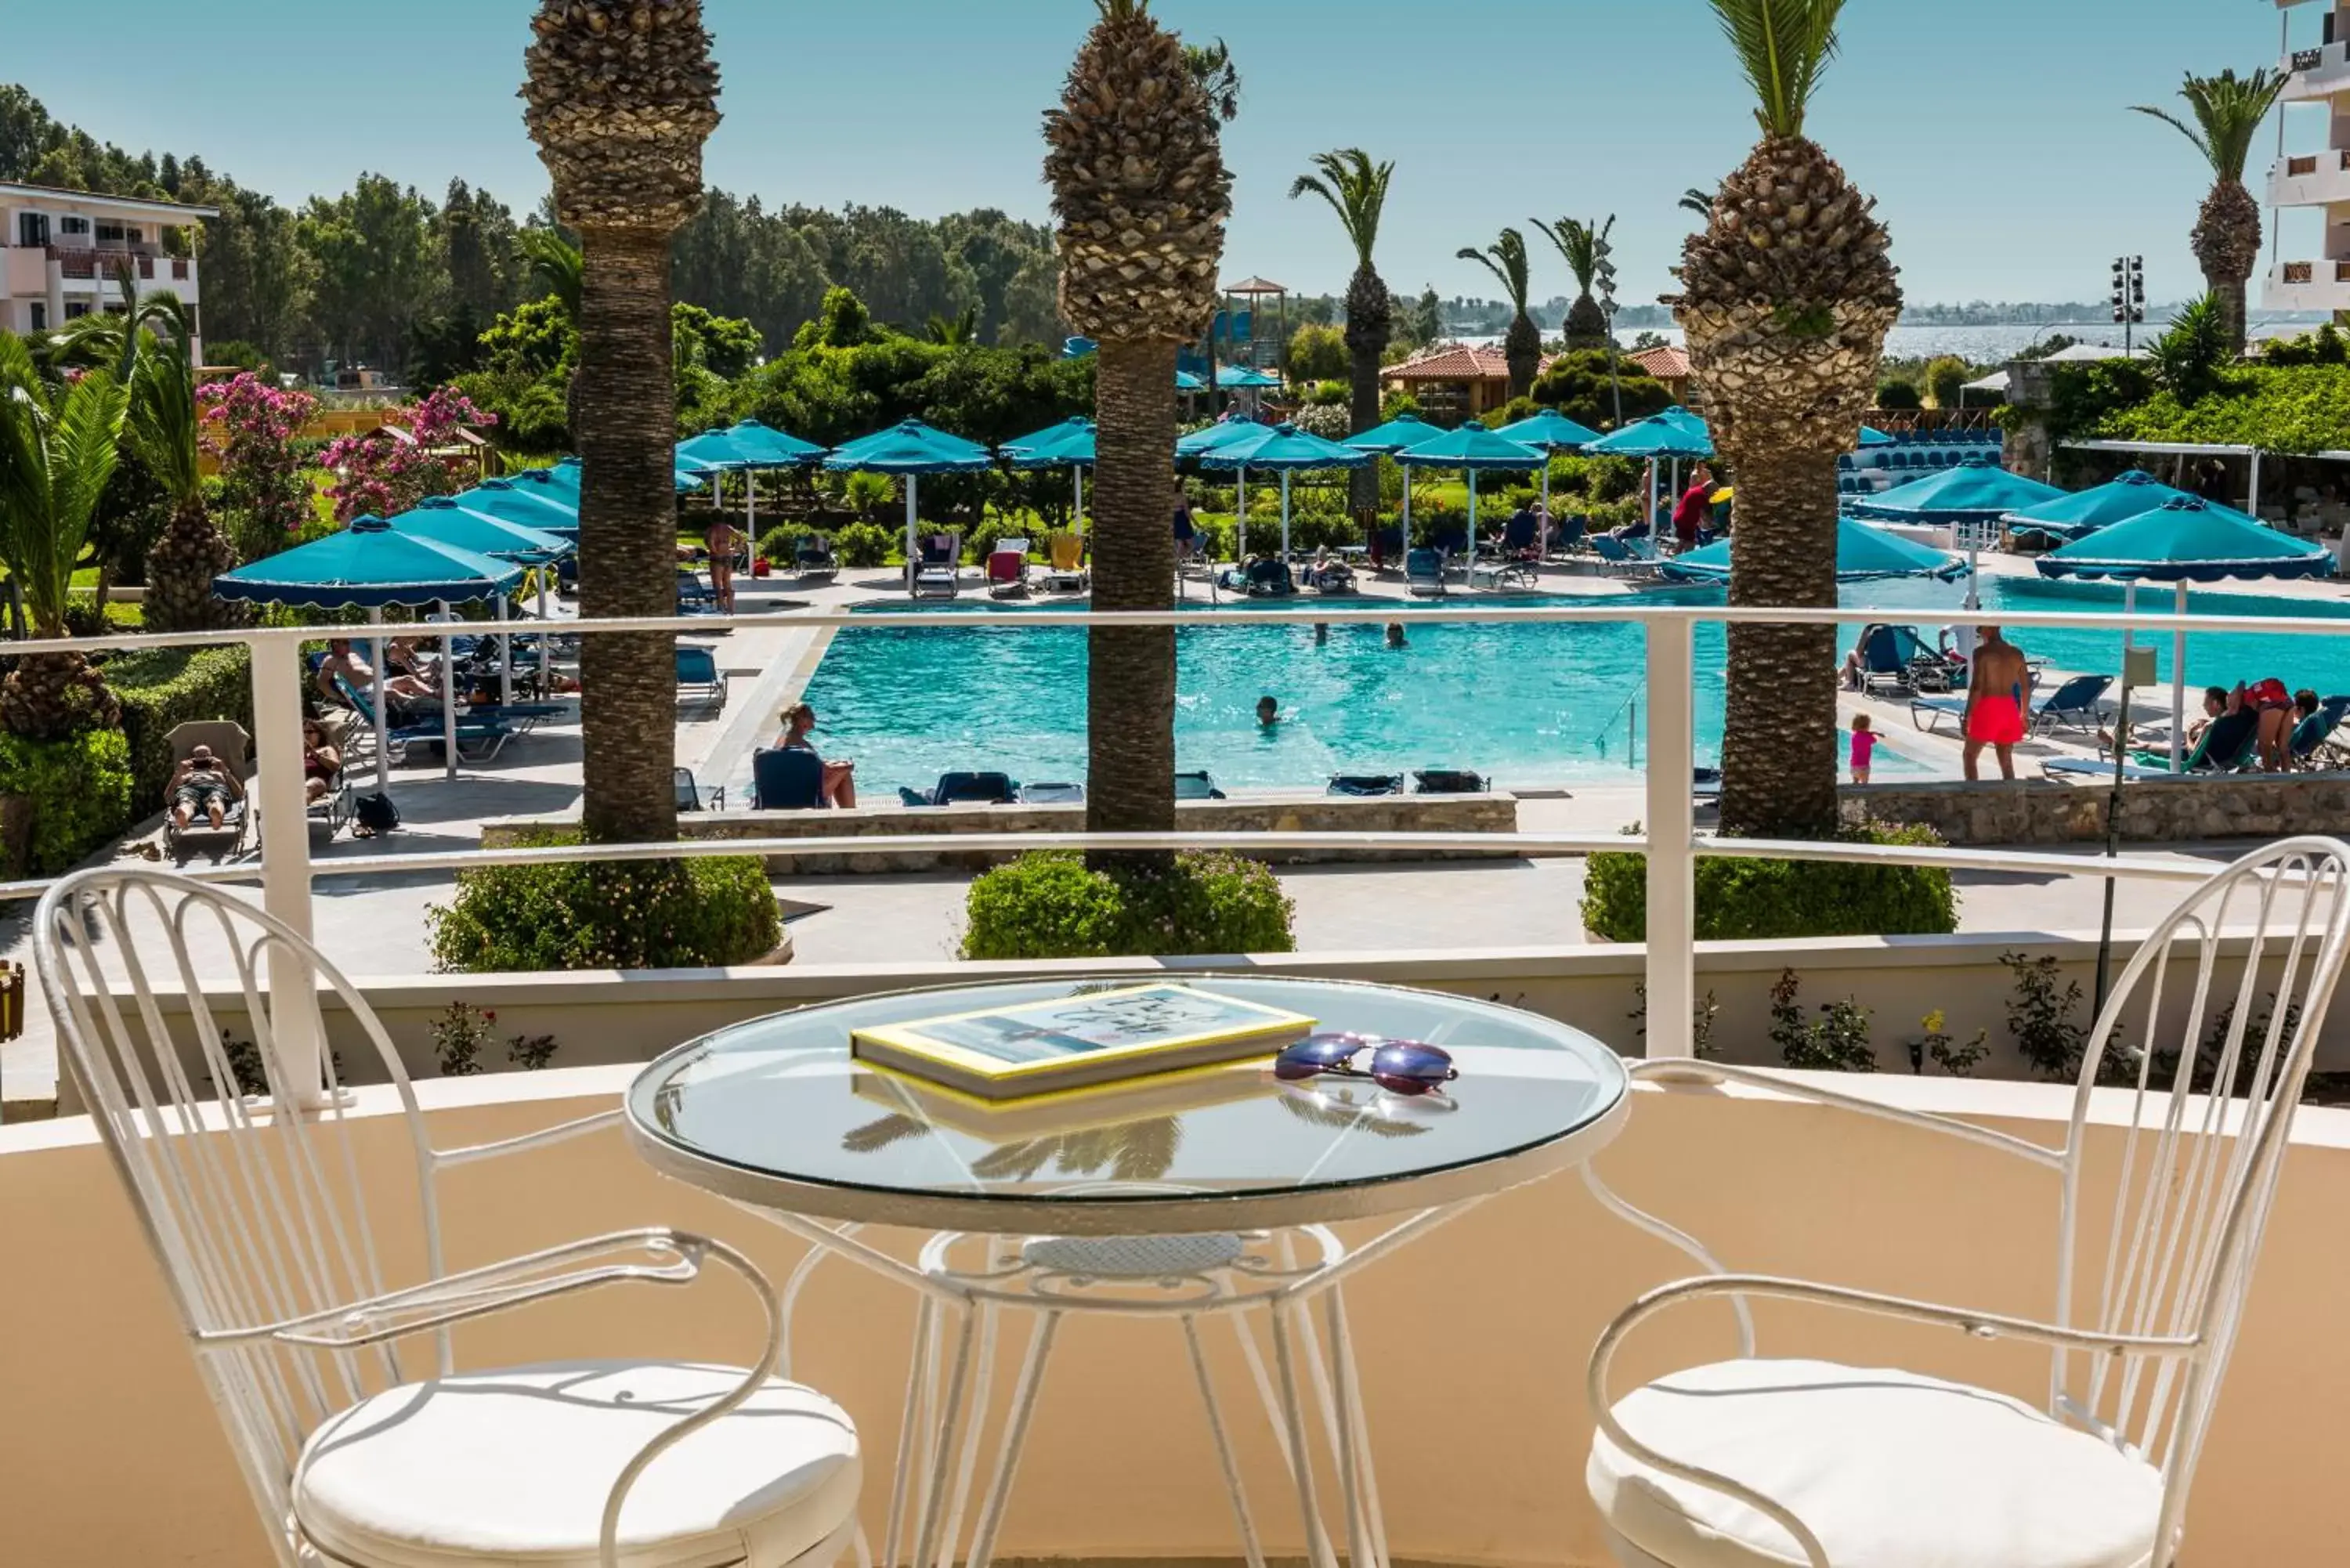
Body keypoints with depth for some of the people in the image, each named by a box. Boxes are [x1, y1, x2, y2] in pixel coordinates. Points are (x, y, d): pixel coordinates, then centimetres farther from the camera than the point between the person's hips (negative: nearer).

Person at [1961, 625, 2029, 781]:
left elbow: (1977, 686, -15)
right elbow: (2026, 687, 11)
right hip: (2009, 709, 6)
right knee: (2006, 761, 11)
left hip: (1987, 707, -6)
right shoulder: (2016, 653, 8)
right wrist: (2023, 714, 21)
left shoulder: (1982, 652, -10)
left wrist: (1968, 715, -11)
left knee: (1970, 756, 7)